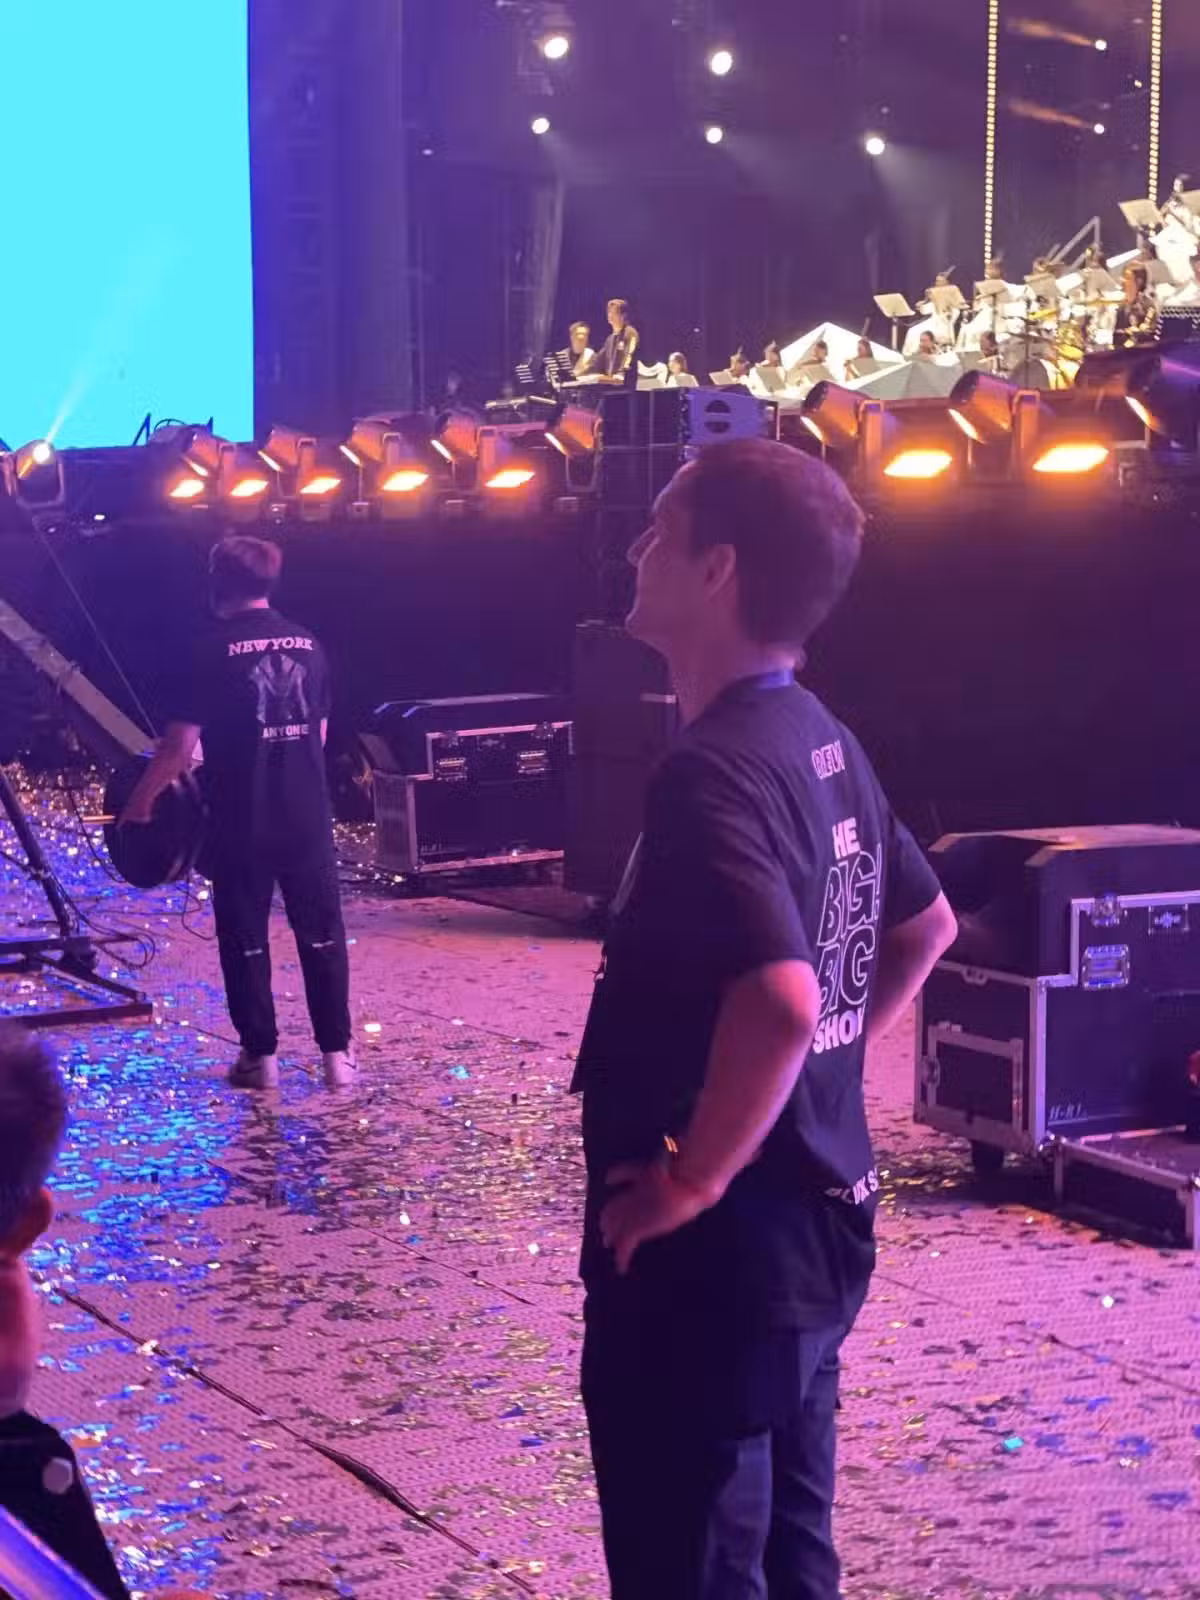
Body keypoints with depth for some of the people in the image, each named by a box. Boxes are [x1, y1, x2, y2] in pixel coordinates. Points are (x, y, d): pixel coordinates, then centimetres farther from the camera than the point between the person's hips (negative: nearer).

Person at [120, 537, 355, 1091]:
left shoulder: (216, 651, -9)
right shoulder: (308, 645, 5)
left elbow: (180, 747, -10)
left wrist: (141, 799, 3)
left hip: (242, 823, -4)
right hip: (308, 819, 4)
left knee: (245, 940, 8)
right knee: (322, 936, 10)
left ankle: (261, 1055, 11)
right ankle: (337, 1053, 9)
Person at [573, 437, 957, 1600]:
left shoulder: (713, 771, -22)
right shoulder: (820, 740, 7)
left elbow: (779, 999, -36)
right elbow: (924, 926, 21)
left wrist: (692, 1178, -23)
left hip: (713, 1254, -9)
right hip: (812, 1229, 9)